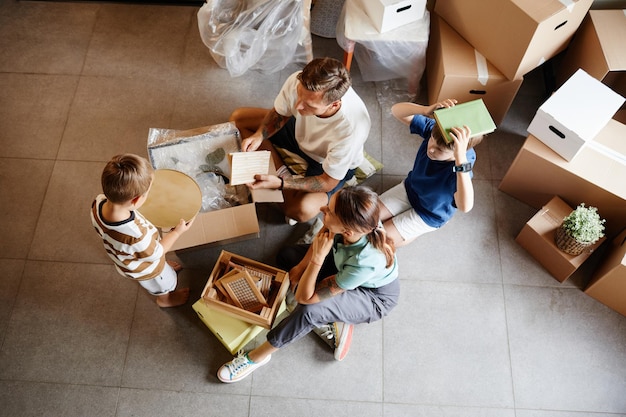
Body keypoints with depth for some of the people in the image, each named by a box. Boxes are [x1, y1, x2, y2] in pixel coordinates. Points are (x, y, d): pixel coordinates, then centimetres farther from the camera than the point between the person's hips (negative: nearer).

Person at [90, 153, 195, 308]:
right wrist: (177, 232, -13)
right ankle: (164, 299, 61)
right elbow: (155, 254, -26)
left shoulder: (98, 203, -33)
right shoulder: (137, 236, -50)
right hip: (145, 269, -5)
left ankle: (165, 265, 68)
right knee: (165, 283, 30)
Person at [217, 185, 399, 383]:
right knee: (287, 255, 7)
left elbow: (305, 297, -34)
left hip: (375, 297, -7)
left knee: (310, 309, -34)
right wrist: (302, 265, -7)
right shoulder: (357, 222, -31)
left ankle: (257, 357, -8)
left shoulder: (365, 262, -43)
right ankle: (336, 320, 1)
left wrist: (317, 257, -40)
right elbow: (322, 236, -3)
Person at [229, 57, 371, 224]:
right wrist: (259, 135, -27)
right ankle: (282, 172, -4)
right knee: (238, 118, 0)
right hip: (300, 131, 5)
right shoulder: (298, 81, -32)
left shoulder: (351, 129, -43)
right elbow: (278, 114, -8)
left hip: (331, 163, -5)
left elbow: (328, 183, -27)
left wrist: (280, 184, -36)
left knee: (303, 210, -31)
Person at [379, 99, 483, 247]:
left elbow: (465, 206, -59)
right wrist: (426, 110, -47)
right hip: (409, 189, 5)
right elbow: (396, 110, -27)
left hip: (429, 215, -4)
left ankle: (416, 231, 21)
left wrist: (461, 158, -66)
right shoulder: (433, 129, -26)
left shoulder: (460, 167, -40)